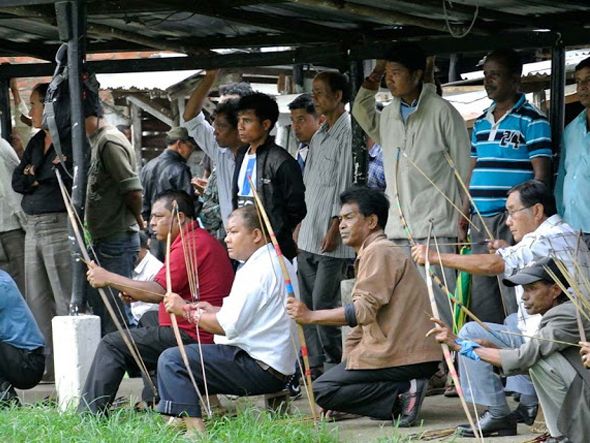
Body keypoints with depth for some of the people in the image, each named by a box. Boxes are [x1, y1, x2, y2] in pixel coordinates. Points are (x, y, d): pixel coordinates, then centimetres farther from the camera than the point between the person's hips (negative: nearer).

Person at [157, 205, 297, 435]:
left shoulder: (260, 270, -17)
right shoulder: (277, 263, 16)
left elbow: (229, 326, -20)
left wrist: (187, 311, -8)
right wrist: (217, 311, 10)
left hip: (261, 369, -11)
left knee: (171, 360, -15)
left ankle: (194, 428, -21)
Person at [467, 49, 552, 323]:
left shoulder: (531, 120, -4)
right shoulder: (482, 121, 18)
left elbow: (541, 174, -8)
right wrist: (465, 213, 16)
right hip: (481, 220, 7)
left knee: (513, 296, -10)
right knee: (481, 297, 9)